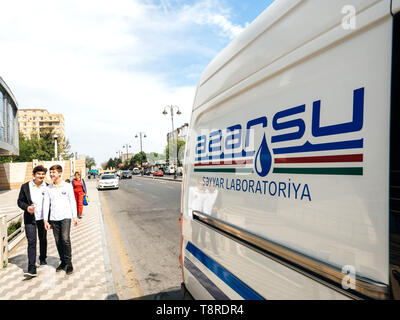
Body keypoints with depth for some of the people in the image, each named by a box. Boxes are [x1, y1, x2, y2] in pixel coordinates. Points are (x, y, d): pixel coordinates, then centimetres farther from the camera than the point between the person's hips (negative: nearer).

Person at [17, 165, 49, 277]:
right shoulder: (25, 187, -3)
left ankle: (43, 258, 40)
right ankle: (32, 269, -6)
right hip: (30, 219, -1)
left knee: (43, 240, 16)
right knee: (31, 242, -7)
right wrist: (27, 207, -17)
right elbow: (20, 201, 4)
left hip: (43, 218, 1)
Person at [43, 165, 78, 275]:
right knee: (58, 241, 6)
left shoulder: (67, 186, 1)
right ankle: (63, 262, 20)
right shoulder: (48, 188, 7)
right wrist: (46, 220, 2)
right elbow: (46, 204, 7)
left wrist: (75, 216, 1)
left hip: (65, 217, -3)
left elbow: (72, 202, 3)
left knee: (65, 239, -14)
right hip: (54, 218, 3)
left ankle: (68, 263, -2)